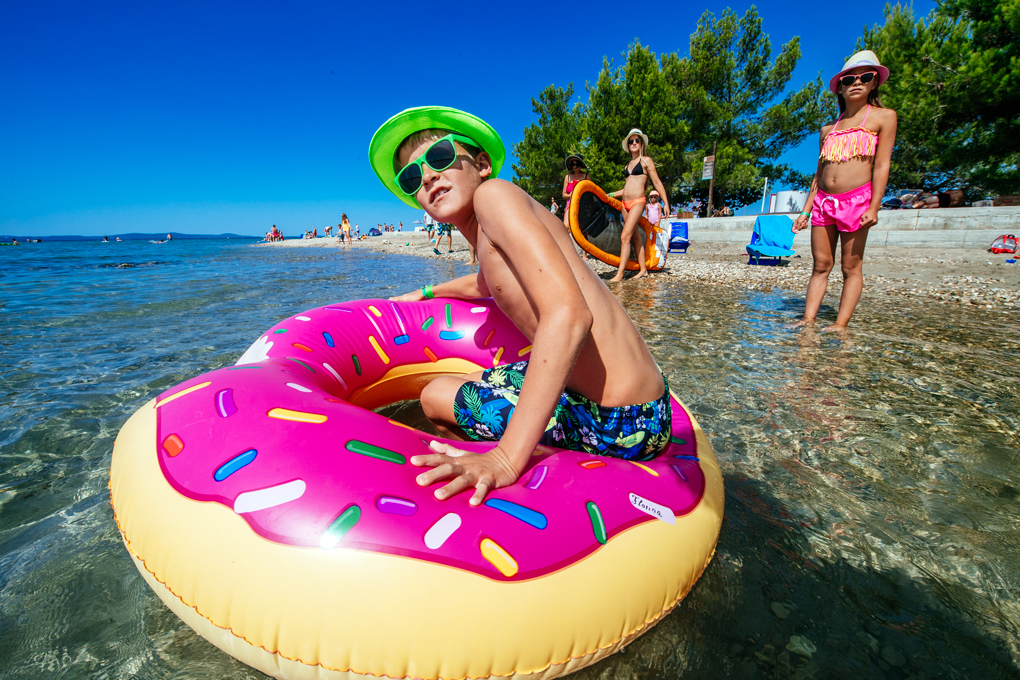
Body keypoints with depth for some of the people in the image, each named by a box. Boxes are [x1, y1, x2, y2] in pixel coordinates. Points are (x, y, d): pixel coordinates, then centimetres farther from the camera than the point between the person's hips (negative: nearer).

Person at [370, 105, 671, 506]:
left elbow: (569, 314, -29)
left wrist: (506, 458, -32)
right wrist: (424, 294, 48)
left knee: (436, 396, 1)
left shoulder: (493, 192, -14)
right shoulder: (485, 237, 13)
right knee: (481, 382, 28)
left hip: (616, 425, -9)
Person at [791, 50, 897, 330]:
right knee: (820, 265, 1)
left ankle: (841, 324, -1)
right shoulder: (828, 129, 18)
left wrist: (874, 207, -14)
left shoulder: (884, 116, 6)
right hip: (823, 201, 4)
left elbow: (882, 165, -3)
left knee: (851, 267, -3)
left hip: (856, 199, -4)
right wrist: (805, 212, 12)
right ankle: (808, 319, 1)